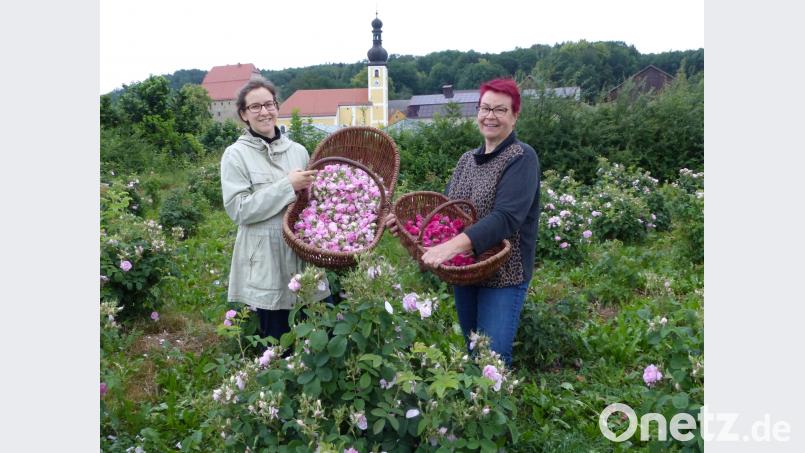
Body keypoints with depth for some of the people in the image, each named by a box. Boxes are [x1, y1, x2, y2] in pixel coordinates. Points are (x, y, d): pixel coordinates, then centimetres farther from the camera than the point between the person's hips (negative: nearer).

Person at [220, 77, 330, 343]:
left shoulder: (298, 151, 10)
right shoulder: (236, 155, -2)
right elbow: (238, 209, -12)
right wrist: (287, 186, -15)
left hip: (302, 256, 4)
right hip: (265, 263, -4)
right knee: (277, 344, 4)